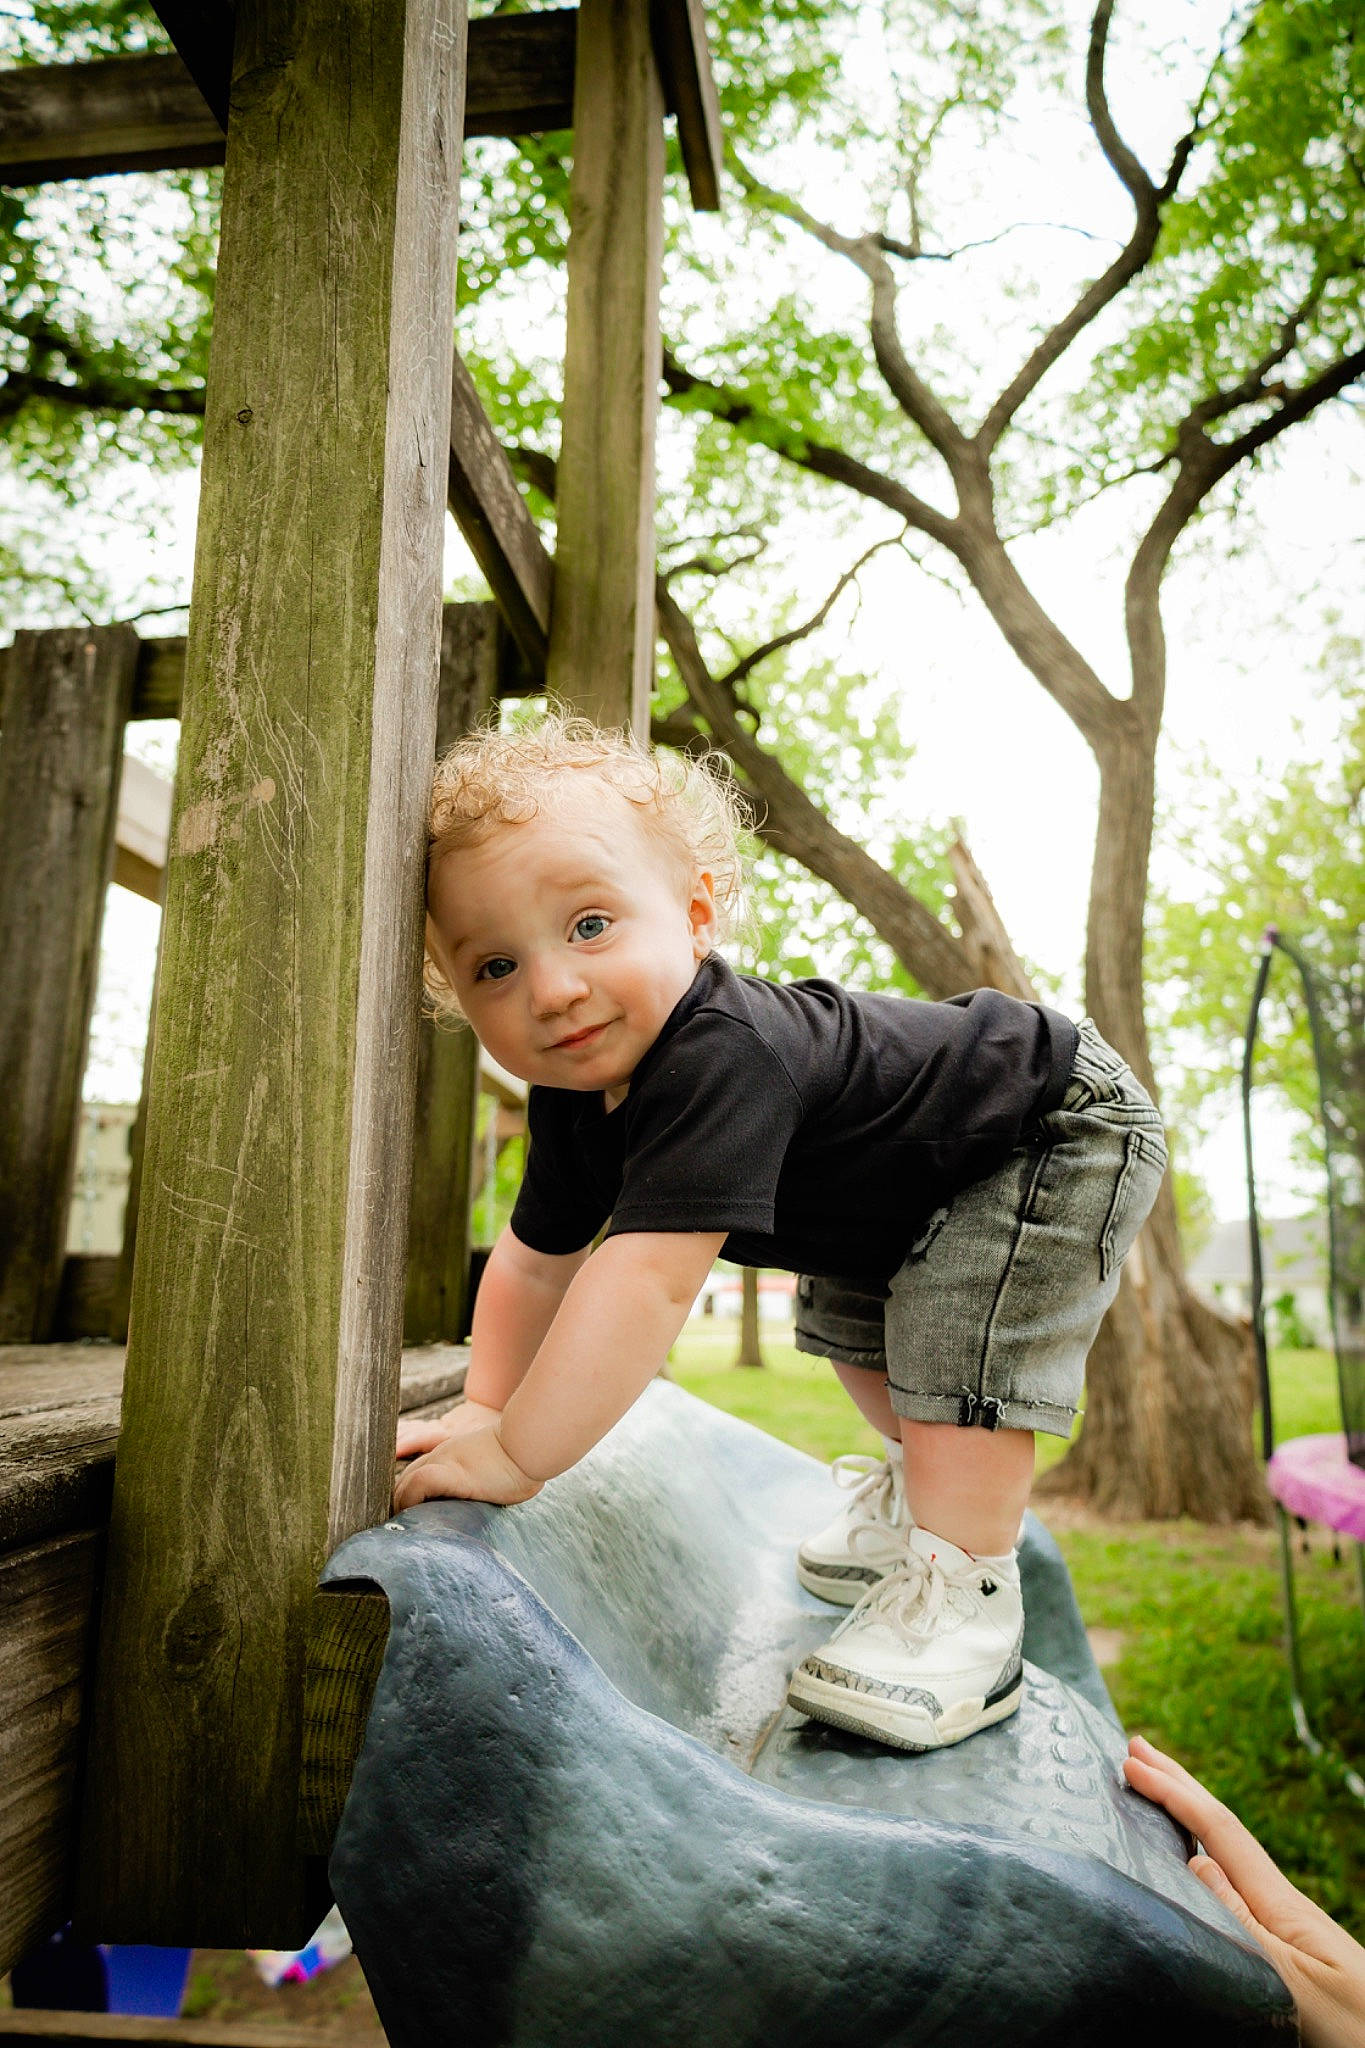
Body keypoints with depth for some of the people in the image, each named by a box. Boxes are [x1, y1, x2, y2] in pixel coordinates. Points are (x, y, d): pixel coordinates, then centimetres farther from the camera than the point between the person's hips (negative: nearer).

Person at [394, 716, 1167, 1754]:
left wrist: (515, 1453, -41)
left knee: (960, 1342, -26)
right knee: (854, 1332, 22)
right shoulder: (578, 1096, -13)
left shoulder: (720, 1058, -44)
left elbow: (650, 1279, -49)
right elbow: (538, 1257, -1)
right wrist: (485, 1408, -6)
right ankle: (927, 1484, 46)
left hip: (1063, 1131, -9)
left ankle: (964, 1601, -15)